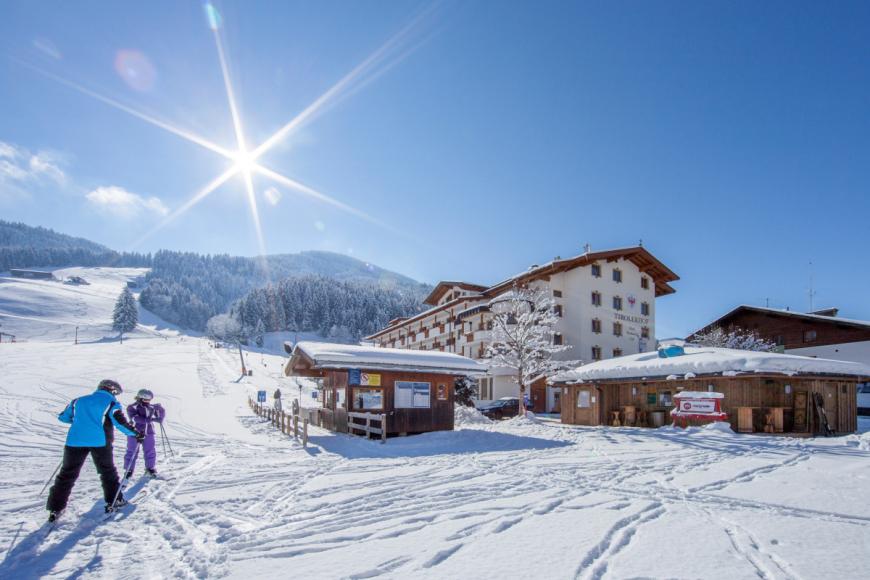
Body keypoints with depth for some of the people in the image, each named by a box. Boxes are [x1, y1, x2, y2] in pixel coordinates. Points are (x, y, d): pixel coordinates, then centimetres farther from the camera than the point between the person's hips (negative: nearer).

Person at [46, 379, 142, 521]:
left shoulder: (79, 401, 16)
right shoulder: (112, 404, 1)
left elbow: (63, 417, 24)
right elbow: (120, 423, -9)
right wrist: (136, 433, 3)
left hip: (75, 441, 3)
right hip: (99, 441, -3)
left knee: (67, 474, 13)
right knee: (108, 471, 14)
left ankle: (55, 508, 12)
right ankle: (113, 501, 17)